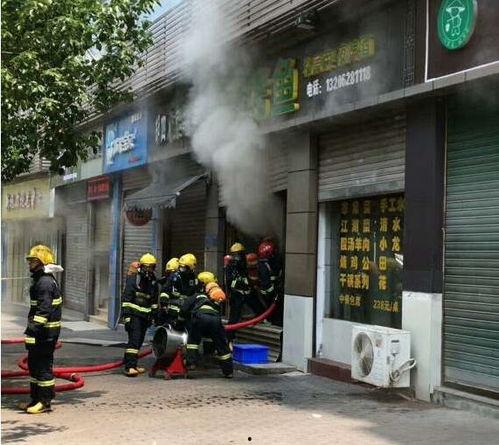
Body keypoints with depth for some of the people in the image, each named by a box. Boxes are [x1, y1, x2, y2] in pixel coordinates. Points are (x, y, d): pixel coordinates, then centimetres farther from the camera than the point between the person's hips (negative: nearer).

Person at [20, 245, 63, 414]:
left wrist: (32, 331, -27)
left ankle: (44, 401, 4)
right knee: (34, 363, 16)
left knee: (42, 365, -4)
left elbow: (43, 311, -25)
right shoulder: (44, 280, 17)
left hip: (45, 331, -11)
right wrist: (32, 330, 25)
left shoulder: (45, 282, -18)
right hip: (46, 331, 11)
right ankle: (36, 398, 25)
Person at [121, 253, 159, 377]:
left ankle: (132, 364, 19)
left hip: (145, 316, 7)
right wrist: (126, 315, -16)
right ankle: (129, 367, -19)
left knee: (139, 341, 9)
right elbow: (126, 298, -11)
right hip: (134, 315, -7)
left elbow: (154, 301, 23)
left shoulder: (153, 282, 13)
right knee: (134, 340, -15)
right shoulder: (133, 279, -6)